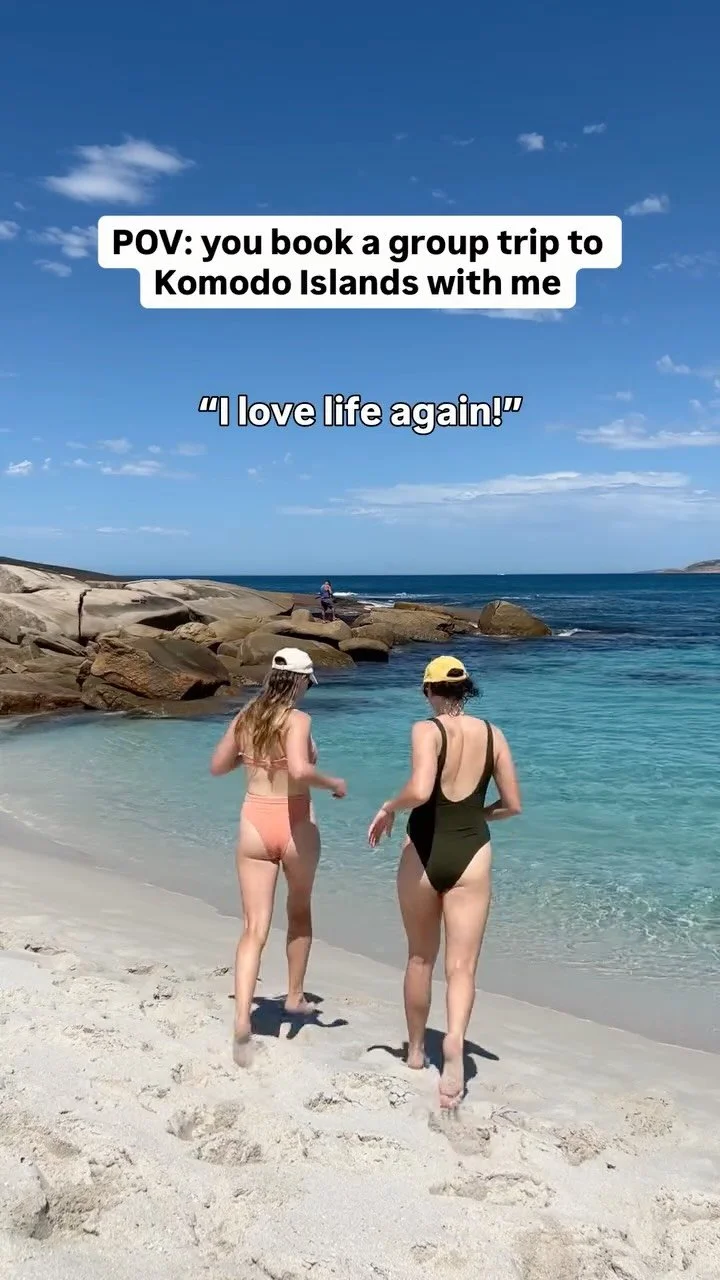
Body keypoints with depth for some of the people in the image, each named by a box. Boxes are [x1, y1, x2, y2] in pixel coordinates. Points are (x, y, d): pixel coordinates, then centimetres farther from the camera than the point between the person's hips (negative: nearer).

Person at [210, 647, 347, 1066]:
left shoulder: (246, 717, 4)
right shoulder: (297, 720, -13)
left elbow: (218, 766, 13)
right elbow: (300, 770, -29)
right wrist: (334, 783, -12)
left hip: (254, 825, 3)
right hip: (296, 827, -3)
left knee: (255, 929, 2)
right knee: (300, 911, 24)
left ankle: (242, 1020, -14)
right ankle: (295, 996, 37)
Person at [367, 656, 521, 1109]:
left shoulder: (427, 730, -11)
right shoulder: (493, 734, 2)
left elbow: (419, 791, -27)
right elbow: (512, 805, 5)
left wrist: (388, 808, -8)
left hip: (424, 851, -1)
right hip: (471, 854, 1)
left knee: (421, 958, 18)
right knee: (462, 965, 3)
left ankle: (416, 1050, 34)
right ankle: (455, 1042, -23)